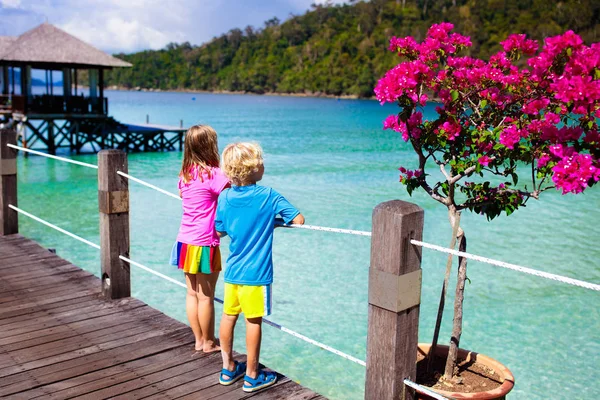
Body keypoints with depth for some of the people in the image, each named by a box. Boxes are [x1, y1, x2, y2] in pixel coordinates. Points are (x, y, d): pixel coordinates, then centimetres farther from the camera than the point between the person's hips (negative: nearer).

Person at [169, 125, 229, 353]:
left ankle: (199, 340, 25)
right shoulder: (213, 174, -16)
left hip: (185, 241, 7)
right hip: (204, 244, -7)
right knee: (206, 296, 5)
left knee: (192, 293, 14)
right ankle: (209, 343, 17)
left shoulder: (185, 173, 6)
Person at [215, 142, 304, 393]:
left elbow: (220, 231, 10)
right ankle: (252, 376, 16)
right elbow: (299, 220, -11)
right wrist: (277, 220, 6)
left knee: (228, 316, 16)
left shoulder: (225, 197, 1)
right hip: (255, 273, -5)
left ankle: (228, 368, 30)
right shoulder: (268, 196, -12)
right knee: (253, 322, 5)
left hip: (232, 270, 5)